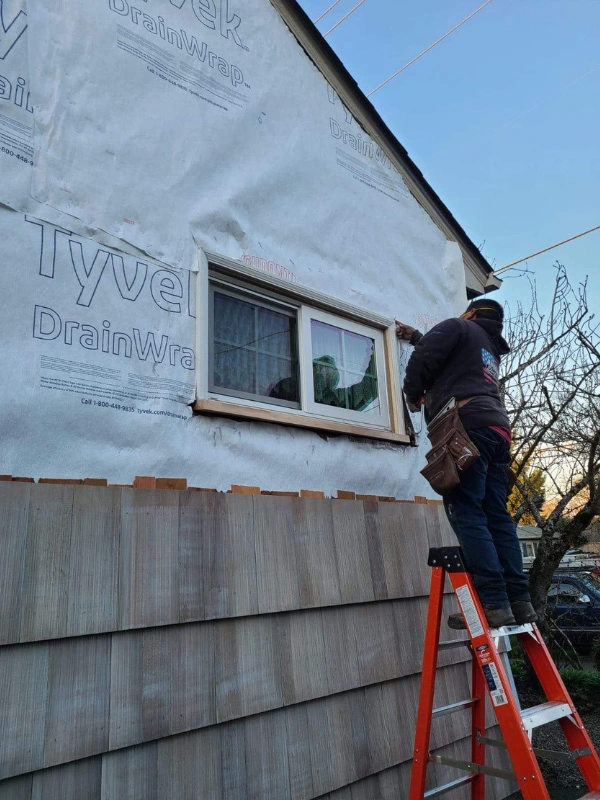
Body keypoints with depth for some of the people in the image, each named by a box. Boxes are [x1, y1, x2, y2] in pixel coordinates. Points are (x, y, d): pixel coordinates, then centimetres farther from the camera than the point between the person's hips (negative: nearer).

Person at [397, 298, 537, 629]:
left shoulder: (458, 327, 12)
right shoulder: (490, 349, 36)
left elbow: (424, 359, -2)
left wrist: (413, 395, 15)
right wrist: (416, 336, 59)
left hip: (468, 425, -8)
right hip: (497, 429, 8)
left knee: (466, 514, -14)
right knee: (496, 516, 4)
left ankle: (494, 604, -20)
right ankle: (519, 601, 0)